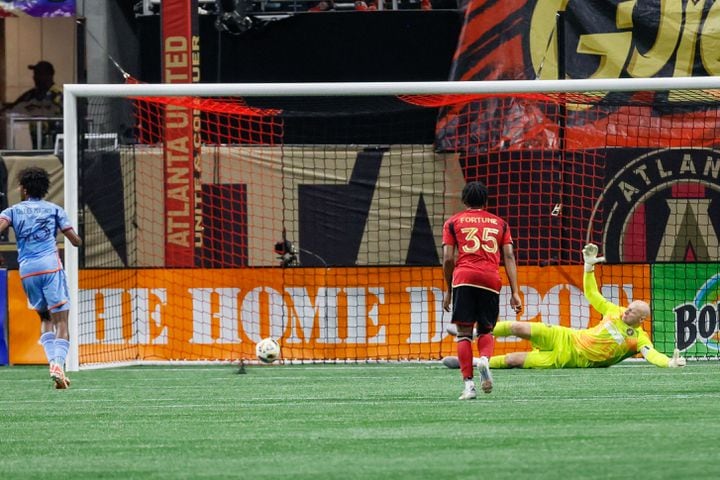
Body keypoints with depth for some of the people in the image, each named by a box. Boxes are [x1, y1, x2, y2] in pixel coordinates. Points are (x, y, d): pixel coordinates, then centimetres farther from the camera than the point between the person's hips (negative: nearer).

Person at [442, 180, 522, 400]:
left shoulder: (453, 222, 14)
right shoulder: (499, 223, 18)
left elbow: (448, 259, 6)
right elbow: (509, 257, 10)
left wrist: (448, 290, 15)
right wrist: (515, 293, 7)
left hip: (463, 277, -1)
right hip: (491, 279, 2)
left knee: (464, 332, 2)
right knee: (486, 330, 15)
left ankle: (468, 384, -9)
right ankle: (485, 359, -18)